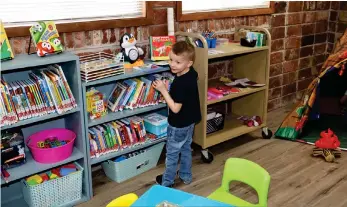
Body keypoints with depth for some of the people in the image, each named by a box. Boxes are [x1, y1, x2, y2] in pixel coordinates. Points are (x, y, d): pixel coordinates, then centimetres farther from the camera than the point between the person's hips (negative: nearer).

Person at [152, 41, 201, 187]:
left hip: (178, 125, -8)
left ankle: (167, 181, 27)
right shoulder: (192, 74, -6)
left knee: (172, 153, 10)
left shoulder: (180, 83, -33)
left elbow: (175, 108, -29)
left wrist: (163, 90, -29)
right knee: (186, 149, 24)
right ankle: (186, 175, 40)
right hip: (190, 121, 9)